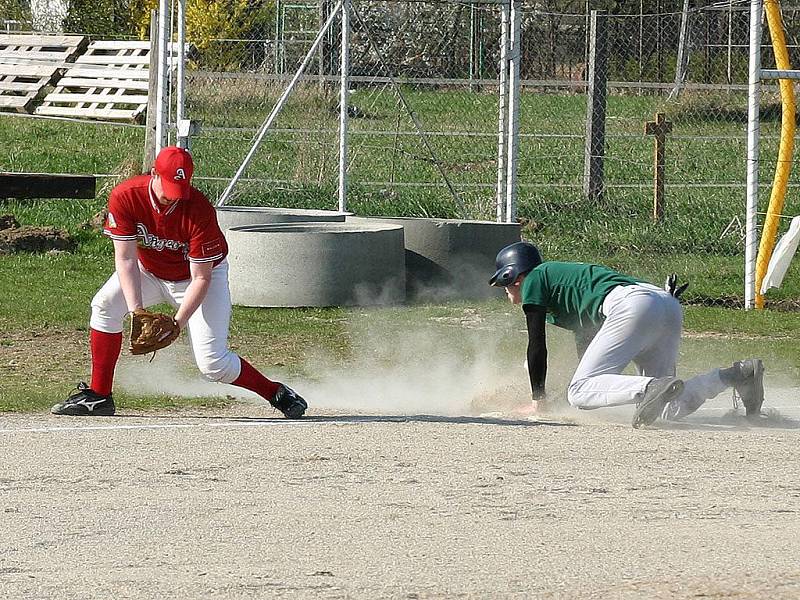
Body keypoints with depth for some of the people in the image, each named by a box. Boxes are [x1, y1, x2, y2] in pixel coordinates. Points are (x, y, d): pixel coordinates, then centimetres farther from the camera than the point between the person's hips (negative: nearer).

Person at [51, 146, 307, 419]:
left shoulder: (199, 210, -33)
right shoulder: (125, 197, -26)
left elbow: (201, 278, -27)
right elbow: (126, 259, -24)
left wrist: (178, 322, -35)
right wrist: (135, 309, -35)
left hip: (205, 273, -4)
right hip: (149, 271, 4)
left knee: (211, 363, -15)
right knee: (105, 304, -18)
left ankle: (277, 394, 5)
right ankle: (98, 396, -9)